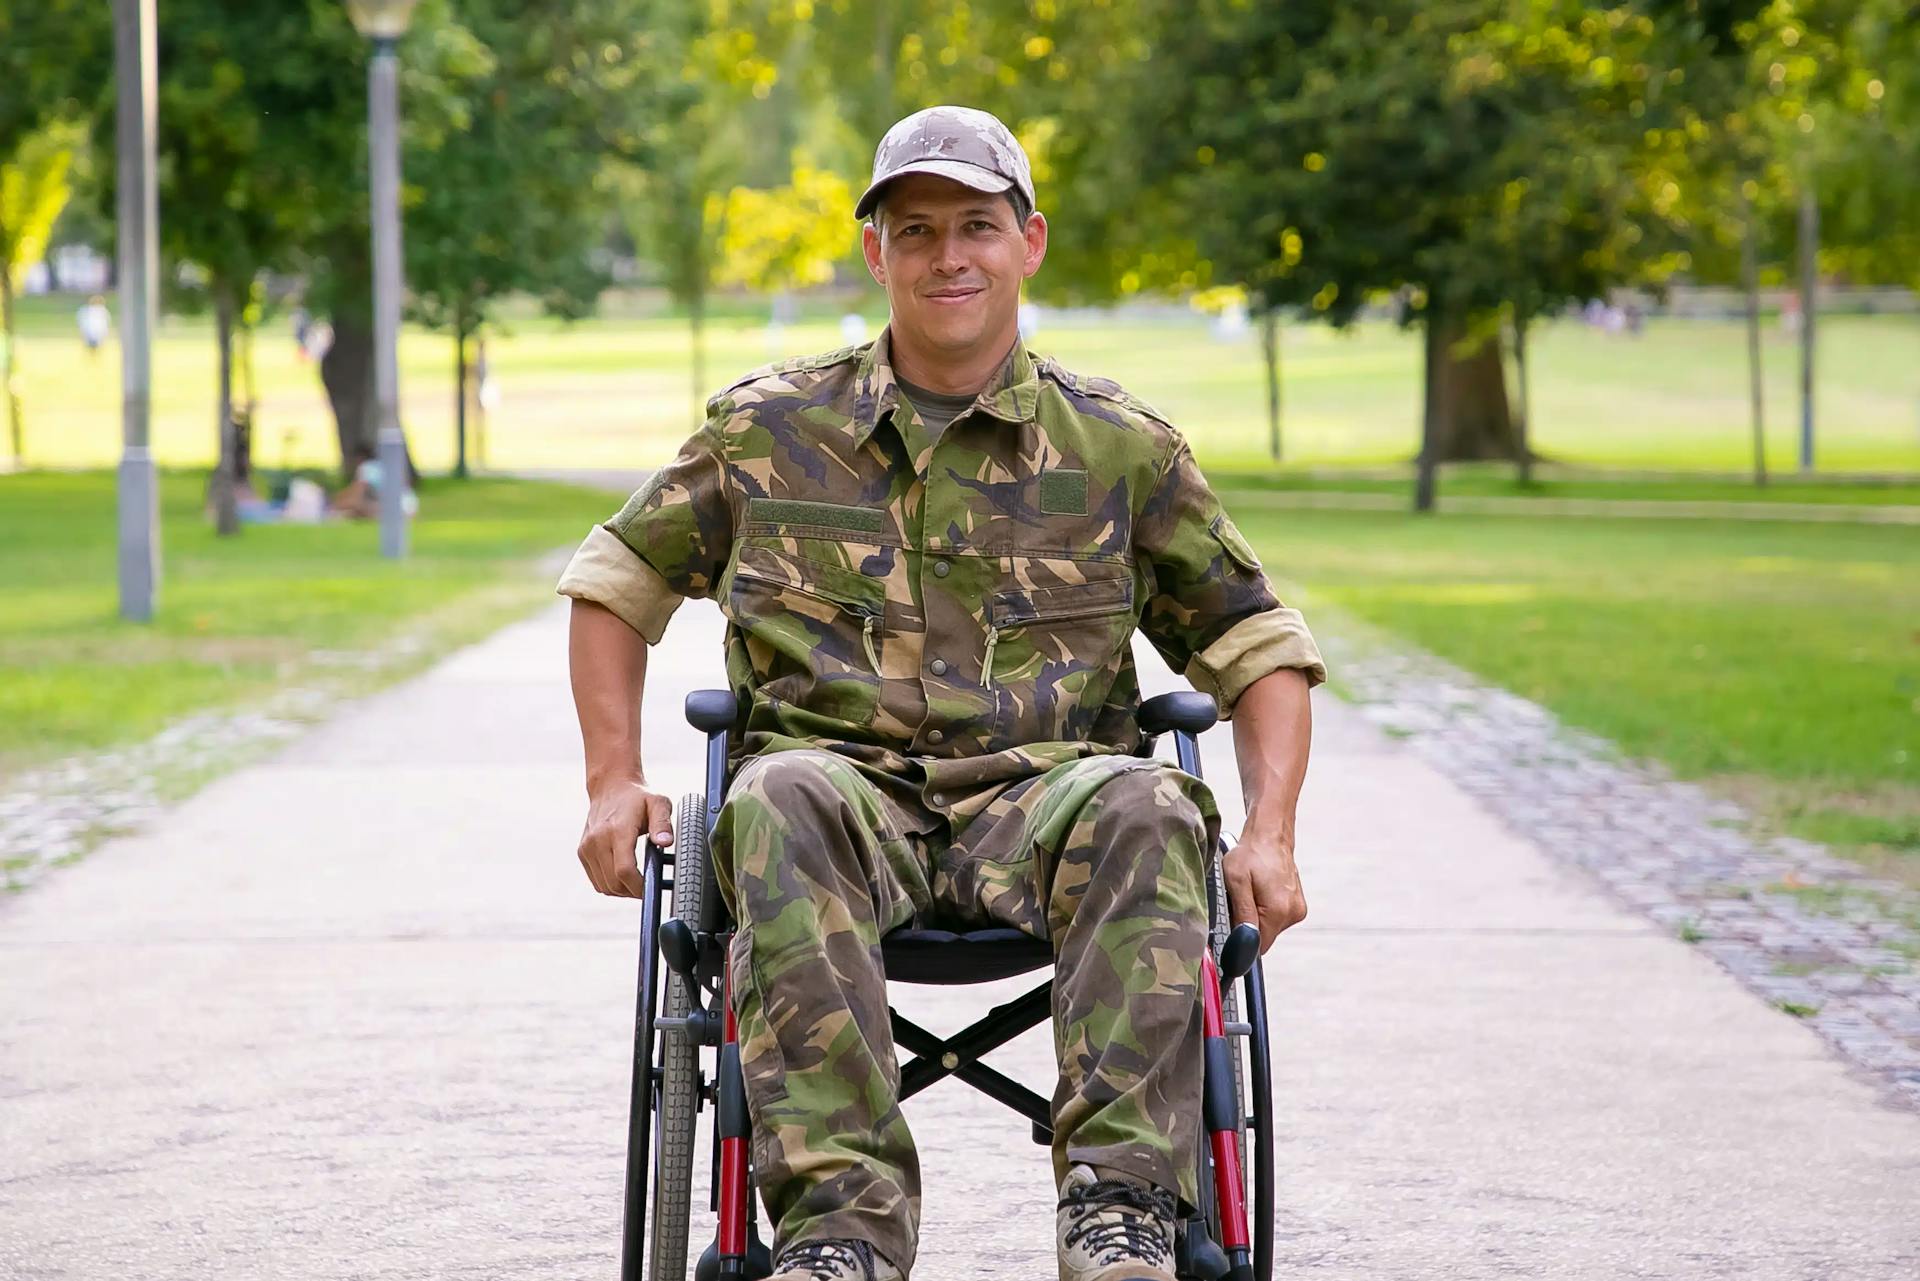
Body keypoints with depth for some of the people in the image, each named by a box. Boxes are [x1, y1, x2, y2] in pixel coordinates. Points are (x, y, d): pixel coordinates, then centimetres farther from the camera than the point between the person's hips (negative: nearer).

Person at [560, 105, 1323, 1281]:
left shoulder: (1123, 449, 11)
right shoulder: (772, 426, 13)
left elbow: (1260, 644, 16)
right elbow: (618, 579, 23)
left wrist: (1270, 837, -1)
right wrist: (616, 781, 9)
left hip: (1039, 790, 0)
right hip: (844, 778, 0)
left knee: (1146, 809, -36)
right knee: (781, 803, -38)